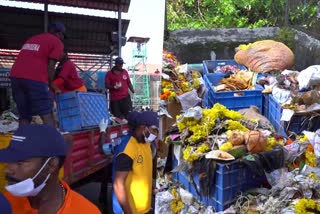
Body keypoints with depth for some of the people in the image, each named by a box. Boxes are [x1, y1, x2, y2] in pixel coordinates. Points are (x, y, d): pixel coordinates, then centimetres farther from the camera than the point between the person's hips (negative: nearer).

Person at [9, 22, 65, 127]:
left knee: (24, 117, 10)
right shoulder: (57, 42, 7)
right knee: (47, 115, -3)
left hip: (16, 76, 7)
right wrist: (51, 85, 9)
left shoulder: (32, 38, 30)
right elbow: (50, 67, -3)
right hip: (35, 78, -7)